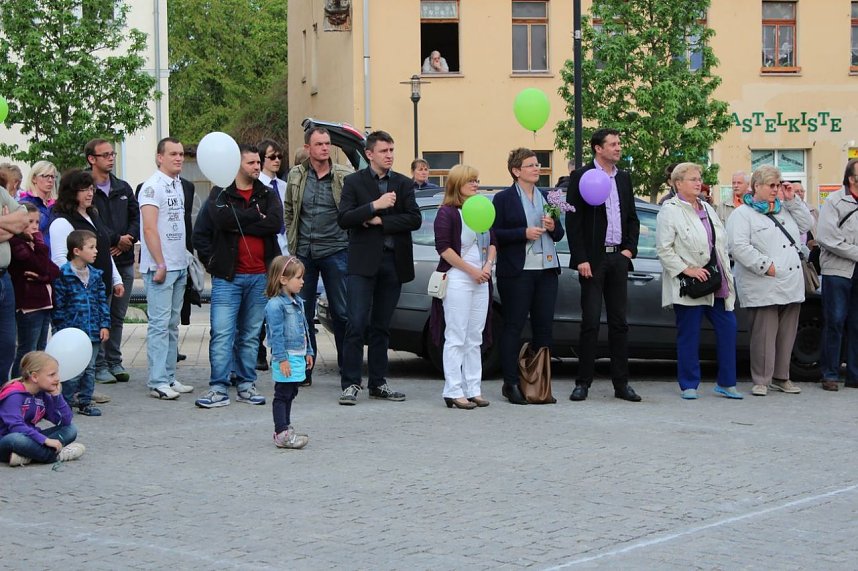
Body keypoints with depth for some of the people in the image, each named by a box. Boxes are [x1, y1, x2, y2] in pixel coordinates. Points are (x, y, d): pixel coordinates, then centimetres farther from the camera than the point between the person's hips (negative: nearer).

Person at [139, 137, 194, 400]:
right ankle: (157, 382, -6)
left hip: (179, 266, 8)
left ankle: (169, 377, 16)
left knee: (172, 324, 11)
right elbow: (150, 229, -16)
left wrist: (185, 261, 16)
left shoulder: (178, 185, 15)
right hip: (159, 267, -8)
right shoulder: (153, 186, -10)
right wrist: (160, 264, -18)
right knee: (160, 324, -8)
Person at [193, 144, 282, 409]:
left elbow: (276, 223, -10)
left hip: (259, 276, 3)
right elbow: (223, 218, -19)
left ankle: (246, 385, 16)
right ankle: (219, 389, -3)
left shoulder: (268, 195, 10)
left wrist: (239, 225, -12)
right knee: (222, 334, -7)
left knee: (251, 334, 9)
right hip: (227, 276, -3)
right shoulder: (220, 194, 3)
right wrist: (257, 215, -10)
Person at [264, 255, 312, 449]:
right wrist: (282, 359, -21)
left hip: (298, 357, 9)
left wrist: (308, 352, 22)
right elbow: (276, 334, -18)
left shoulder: (298, 302, 14)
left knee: (290, 394, 16)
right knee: (282, 395, -5)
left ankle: (285, 429, 24)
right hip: (286, 358, -9)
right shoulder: (275, 305, -16)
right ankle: (281, 433, -3)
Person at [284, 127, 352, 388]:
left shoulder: (345, 176, -3)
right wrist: (293, 242, 11)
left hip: (335, 251, -3)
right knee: (302, 312, 6)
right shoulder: (296, 176, 7)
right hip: (304, 253, 3)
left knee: (342, 312, 0)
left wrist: (350, 241, -1)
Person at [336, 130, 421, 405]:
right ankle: (350, 383, -6)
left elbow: (414, 219, -1)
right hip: (363, 262, -3)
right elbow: (343, 219, -7)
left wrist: (380, 221, -9)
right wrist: (375, 205, -15)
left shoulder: (403, 184, 11)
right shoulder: (354, 182, 3)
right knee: (357, 323, -9)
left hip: (393, 261, 3)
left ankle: (378, 383, 14)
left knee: (381, 326, 9)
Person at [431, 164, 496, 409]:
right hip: (457, 280, -7)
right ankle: (453, 392, -4)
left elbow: (492, 242, 16)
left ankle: (473, 390, 13)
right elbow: (443, 247, -13)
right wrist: (471, 270, -14)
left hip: (481, 281, 7)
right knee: (456, 338, -6)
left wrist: (488, 265, -3)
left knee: (474, 339, 9)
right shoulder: (447, 212, -7)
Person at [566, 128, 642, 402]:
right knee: (590, 322, -5)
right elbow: (573, 221, -8)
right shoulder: (581, 177, -4)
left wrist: (630, 248, 3)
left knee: (619, 322, 7)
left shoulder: (624, 178, 14)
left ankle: (621, 383, 11)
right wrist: (581, 259, -14)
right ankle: (583, 382, 1)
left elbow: (632, 218, 19)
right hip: (593, 259, -5)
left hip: (618, 257, 5)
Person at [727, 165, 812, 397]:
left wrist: (792, 200, 10)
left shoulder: (785, 210, 19)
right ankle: (761, 381, 2)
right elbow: (739, 247, -15)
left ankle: (781, 377, 21)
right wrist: (766, 266, -18)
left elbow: (807, 224, 19)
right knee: (764, 334, -5)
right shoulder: (742, 214, -4)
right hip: (764, 288, -7)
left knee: (787, 334, 11)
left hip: (791, 286, 7)